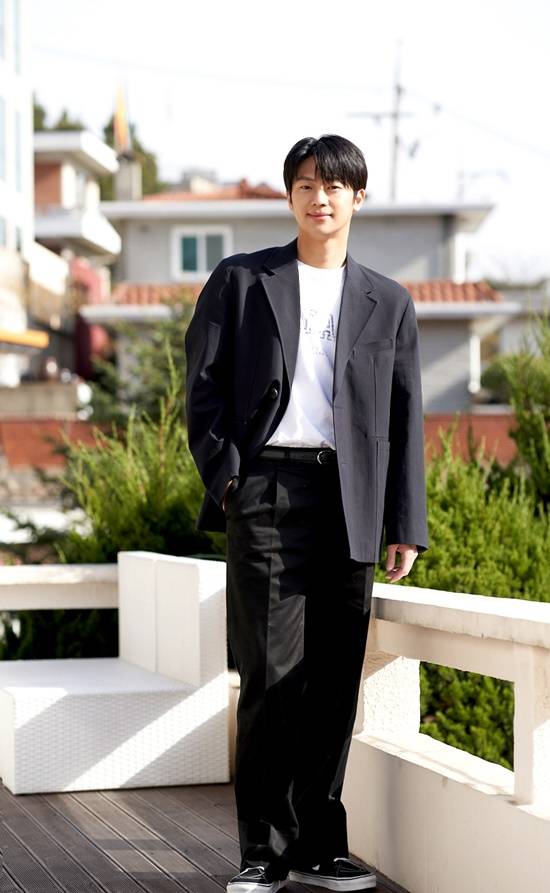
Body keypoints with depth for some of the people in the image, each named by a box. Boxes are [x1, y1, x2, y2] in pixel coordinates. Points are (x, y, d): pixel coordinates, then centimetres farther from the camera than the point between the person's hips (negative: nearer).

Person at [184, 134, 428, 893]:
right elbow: (203, 387, 6)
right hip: (267, 488, -2)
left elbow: (404, 420, 12)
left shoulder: (388, 303, 15)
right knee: (272, 674, -7)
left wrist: (406, 525, 6)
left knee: (335, 679, 2)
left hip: (349, 501, 2)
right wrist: (224, 477, -6)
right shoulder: (240, 281, 11)